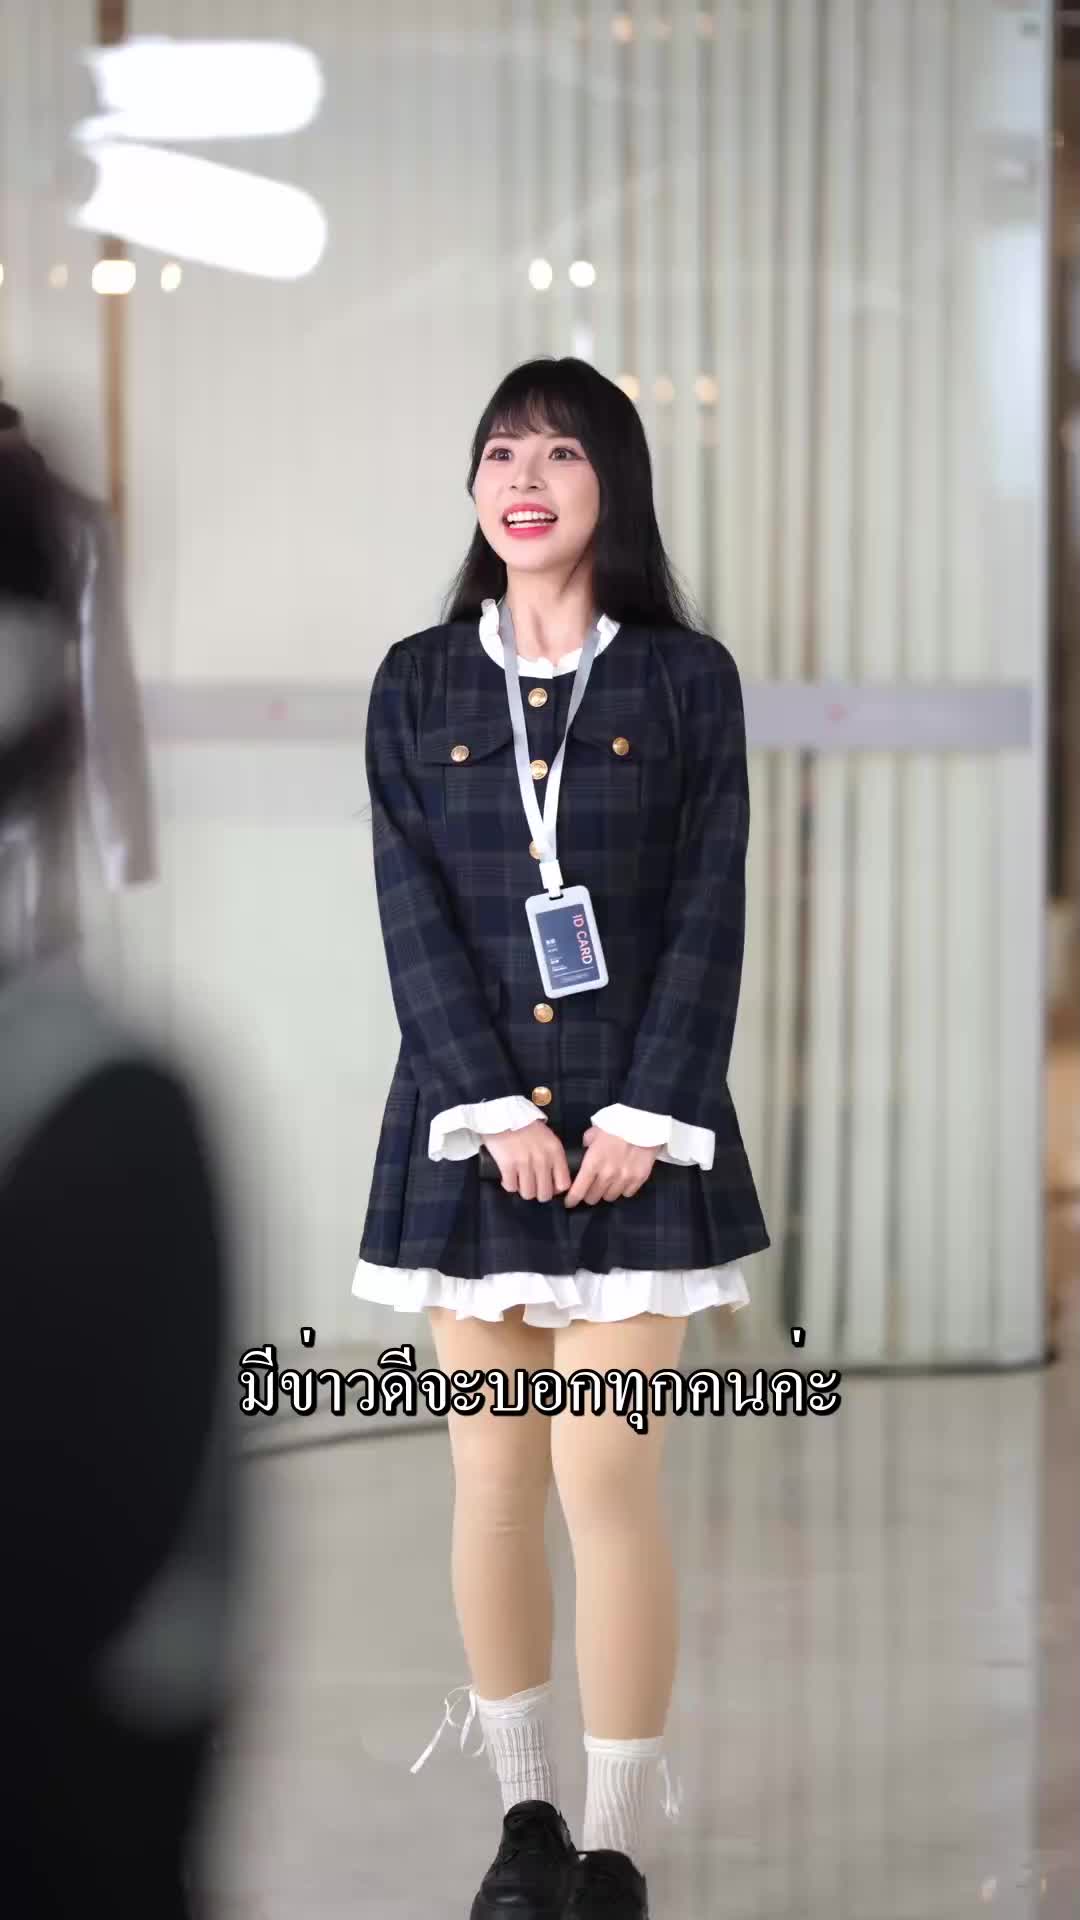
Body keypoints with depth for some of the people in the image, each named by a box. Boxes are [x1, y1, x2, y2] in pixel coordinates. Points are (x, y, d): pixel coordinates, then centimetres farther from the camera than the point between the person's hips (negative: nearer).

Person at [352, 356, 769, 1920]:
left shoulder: (687, 680, 2)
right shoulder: (418, 684, 6)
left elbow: (710, 914, -2)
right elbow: (413, 914, -1)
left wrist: (641, 1117, -11)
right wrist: (495, 1106, -11)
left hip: (638, 1127, -2)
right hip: (468, 1121, 2)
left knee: (607, 1481, -6)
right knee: (493, 1478, 5)